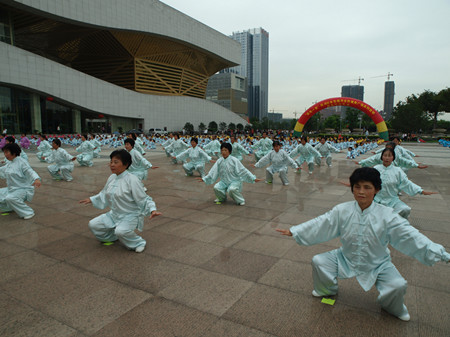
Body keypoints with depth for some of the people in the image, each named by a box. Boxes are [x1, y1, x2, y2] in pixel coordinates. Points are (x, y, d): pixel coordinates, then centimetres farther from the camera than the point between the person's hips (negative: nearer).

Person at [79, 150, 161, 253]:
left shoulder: (132, 180, -21)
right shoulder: (112, 178, 2)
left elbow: (143, 200, -18)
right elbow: (104, 195, 21)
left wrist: (152, 210, -33)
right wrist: (91, 199, 19)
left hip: (130, 216, -8)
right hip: (114, 214, 8)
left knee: (121, 231, -33)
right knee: (93, 225, 1)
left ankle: (138, 243, -3)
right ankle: (112, 237, 27)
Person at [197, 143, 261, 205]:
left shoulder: (234, 160, -13)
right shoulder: (219, 161, -1)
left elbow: (243, 171, -11)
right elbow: (213, 172, 4)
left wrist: (253, 179, -15)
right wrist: (204, 179, 0)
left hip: (234, 181, -4)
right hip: (224, 182, 5)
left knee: (231, 189, -34)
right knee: (216, 188, -20)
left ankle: (240, 200, -6)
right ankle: (222, 198, 13)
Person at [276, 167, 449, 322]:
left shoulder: (387, 215, -18)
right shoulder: (342, 211, -14)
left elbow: (409, 236, -20)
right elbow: (319, 224, -13)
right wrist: (293, 231, -19)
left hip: (378, 265, -1)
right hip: (346, 259, 2)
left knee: (398, 286, -21)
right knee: (318, 261, -10)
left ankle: (394, 309, 19)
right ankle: (328, 290, 24)